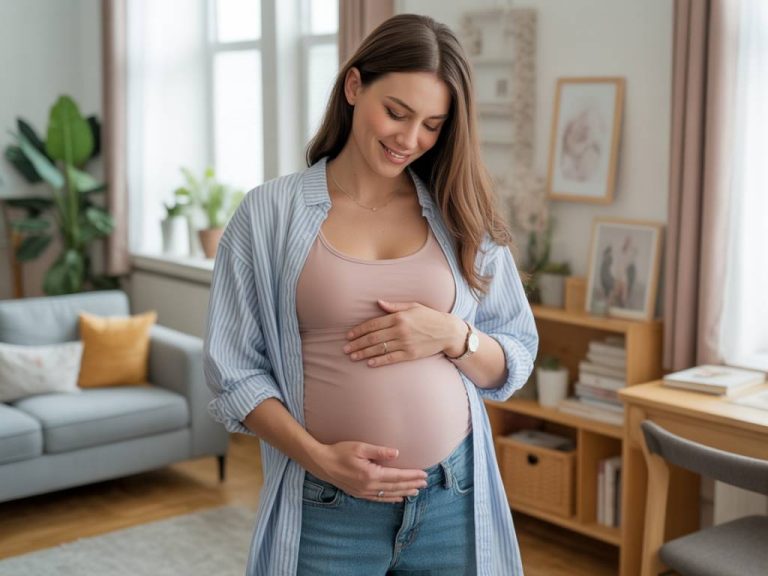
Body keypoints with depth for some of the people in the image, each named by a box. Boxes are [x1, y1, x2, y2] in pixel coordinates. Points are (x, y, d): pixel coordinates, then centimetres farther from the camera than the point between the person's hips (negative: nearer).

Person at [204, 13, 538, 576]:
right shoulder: (268, 214, -2)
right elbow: (235, 371, -2)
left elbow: (515, 363, 7)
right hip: (326, 508, -2)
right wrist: (317, 457, -14)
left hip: (454, 501, 2)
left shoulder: (462, 217, 4)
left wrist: (452, 335, -13)